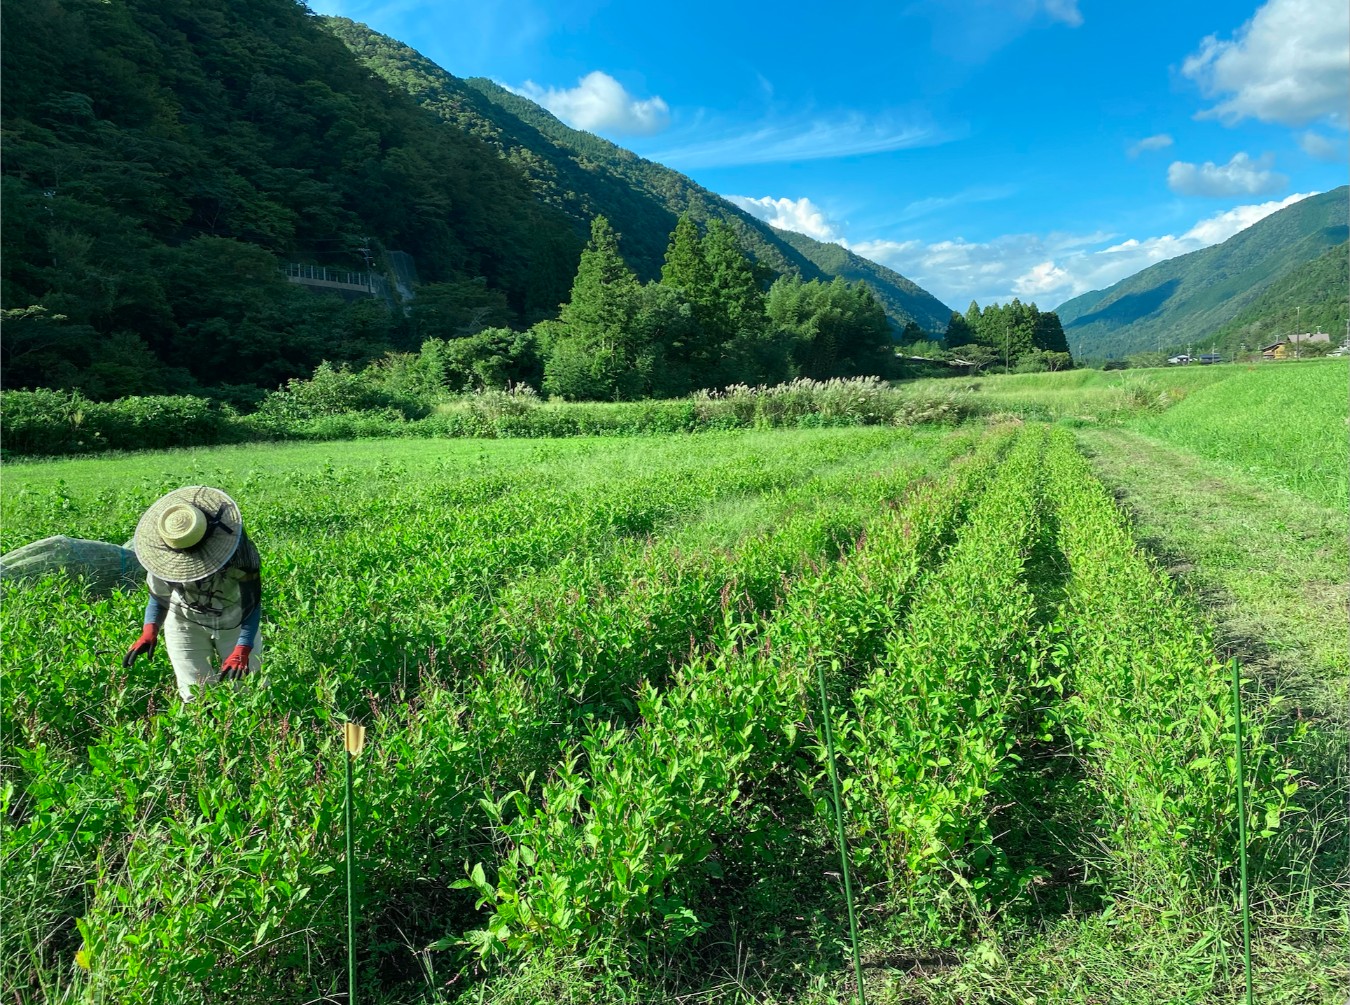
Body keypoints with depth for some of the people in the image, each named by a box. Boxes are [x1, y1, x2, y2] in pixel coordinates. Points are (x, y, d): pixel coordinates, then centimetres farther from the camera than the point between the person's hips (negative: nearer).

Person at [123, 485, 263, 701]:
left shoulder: (241, 551, -32)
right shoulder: (165, 554, -23)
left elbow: (252, 605, -27)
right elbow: (159, 598, -6)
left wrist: (242, 651, -37)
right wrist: (150, 631, -24)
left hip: (235, 624, -1)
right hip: (186, 622, 1)